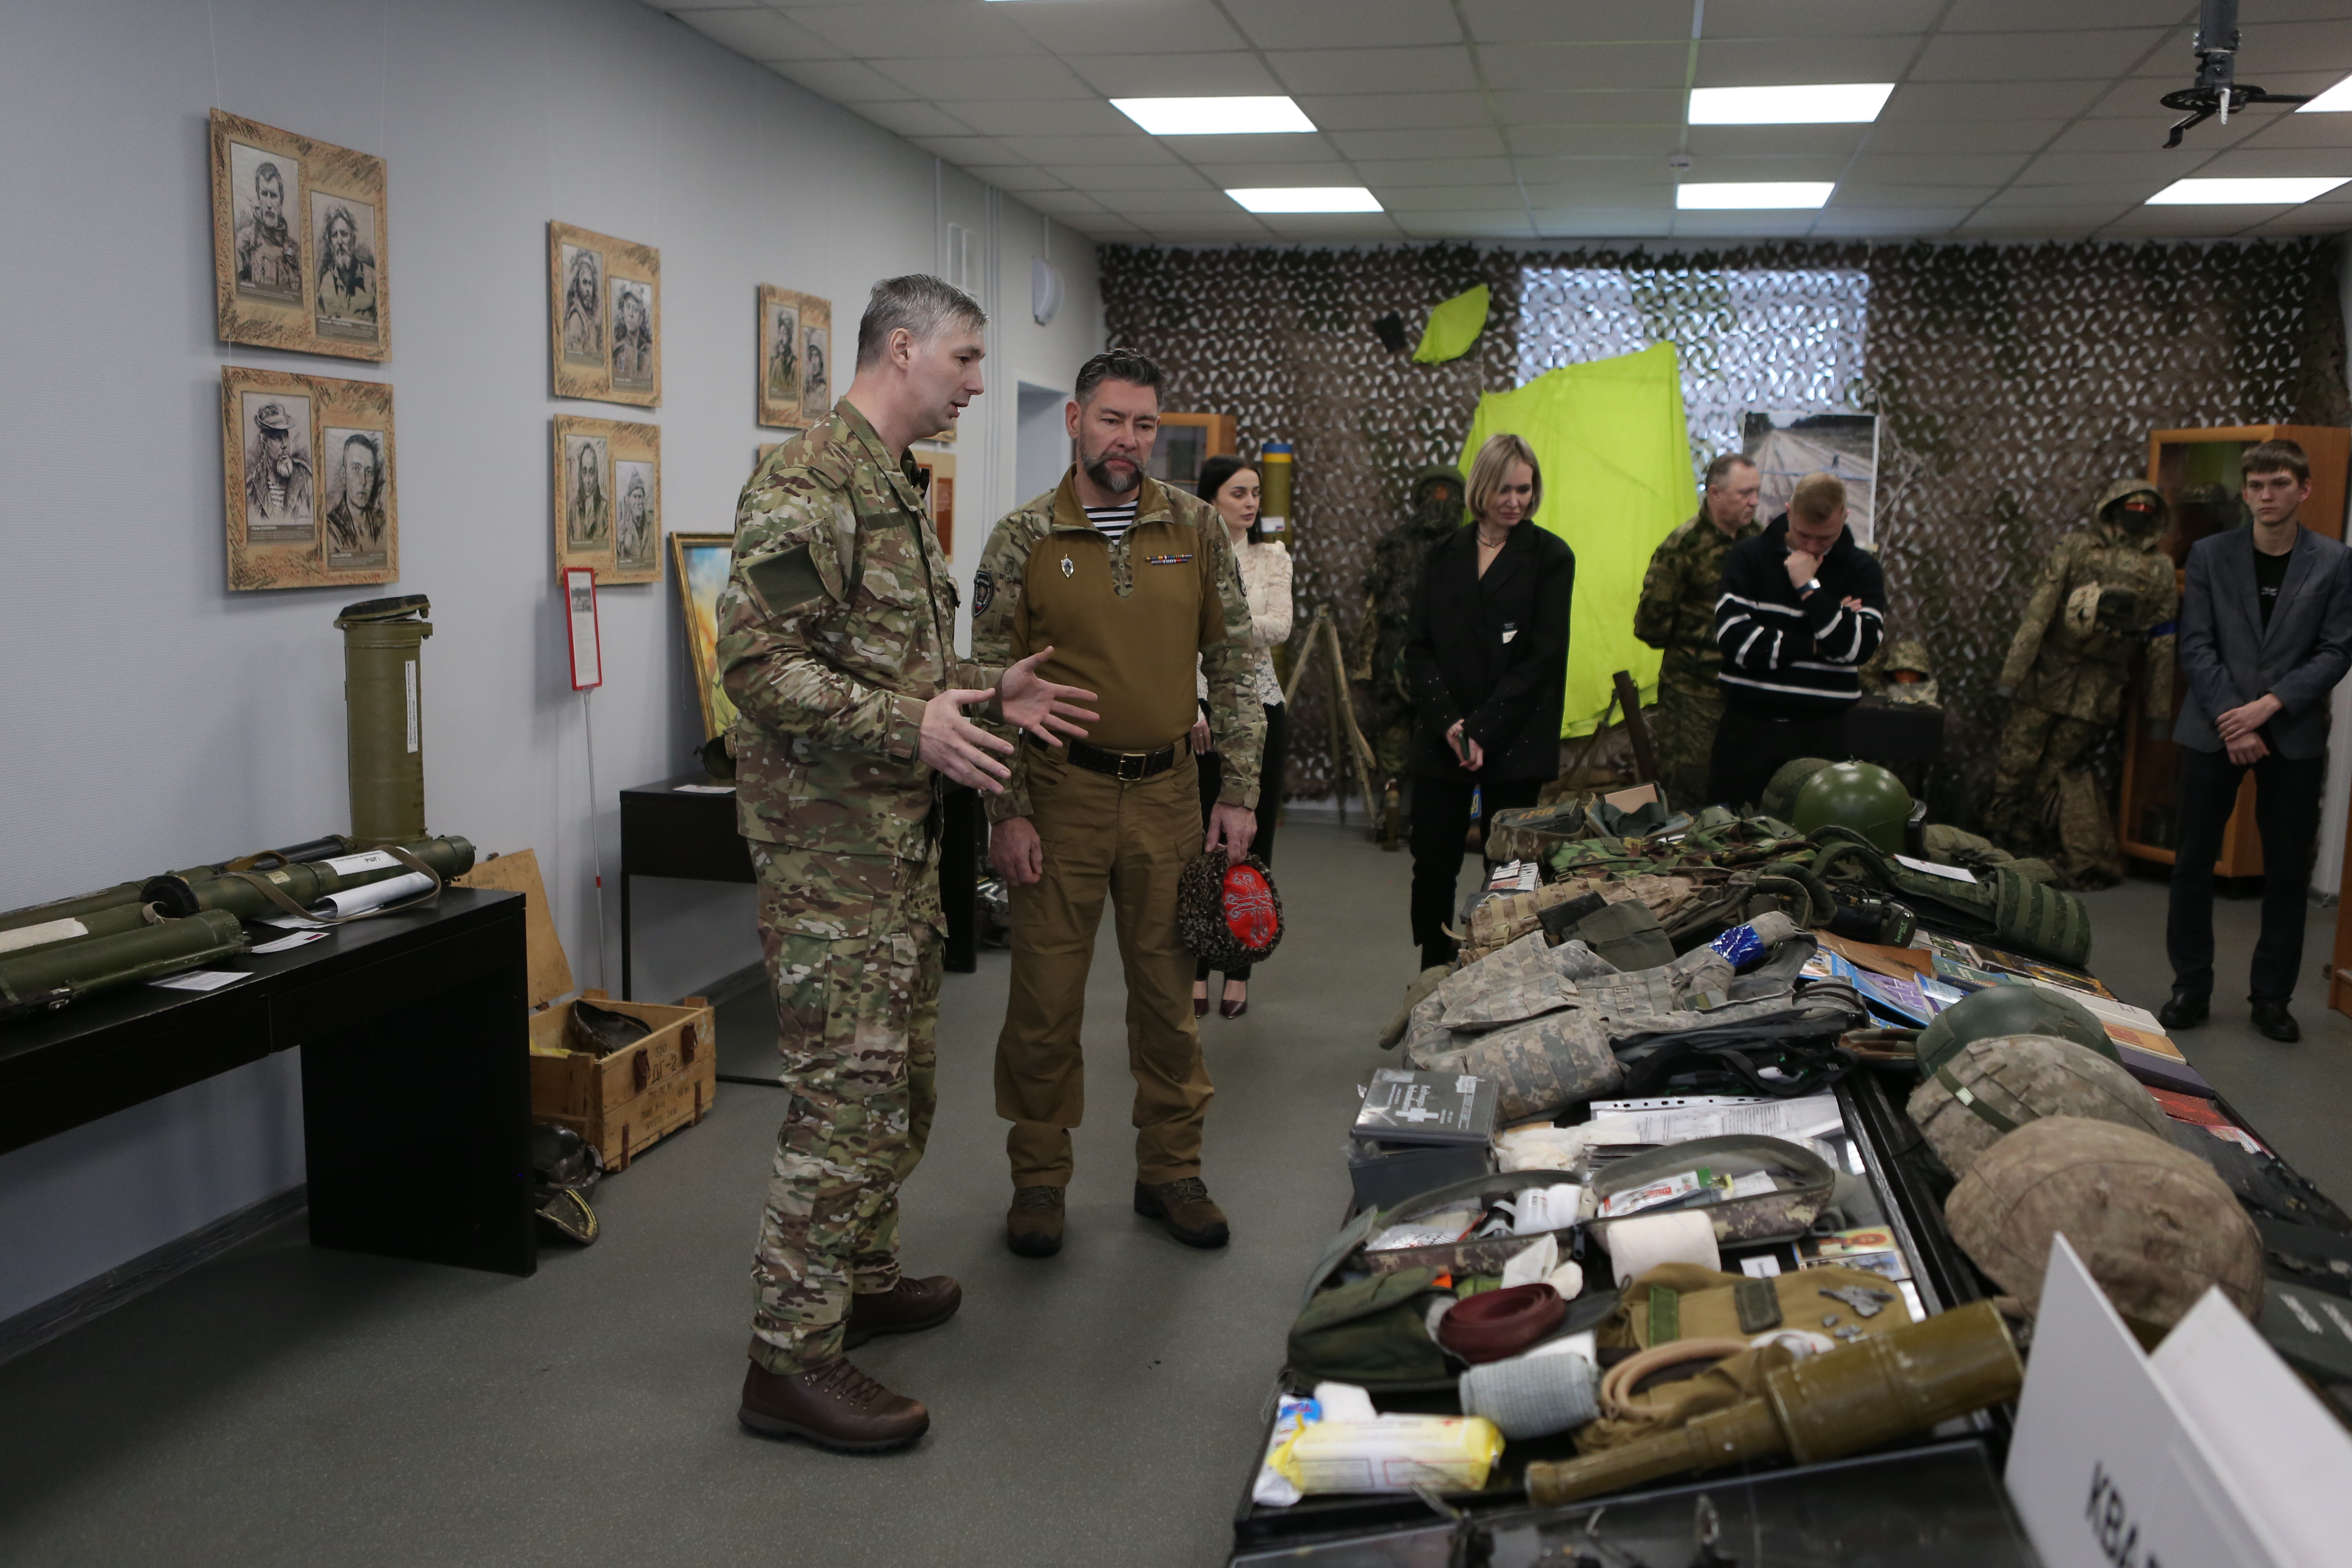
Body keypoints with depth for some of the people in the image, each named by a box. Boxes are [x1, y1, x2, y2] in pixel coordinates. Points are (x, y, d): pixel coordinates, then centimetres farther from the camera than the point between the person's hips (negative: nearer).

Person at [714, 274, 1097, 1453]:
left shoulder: (895, 488, 18)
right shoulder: (807, 484, -16)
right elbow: (758, 661, -23)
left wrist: (989, 688, 13)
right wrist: (910, 726, -29)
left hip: (899, 837, 10)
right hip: (827, 842, -10)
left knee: (899, 1077, 18)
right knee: (848, 1091, -8)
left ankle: (861, 1278, 34)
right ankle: (790, 1358, 2)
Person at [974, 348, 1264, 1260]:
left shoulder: (1196, 529, 3)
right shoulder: (1023, 541, -3)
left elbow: (1233, 663, 6)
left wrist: (1238, 793, 1)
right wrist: (1007, 814, -7)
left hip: (1167, 793, 2)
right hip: (1060, 795, -2)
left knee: (1171, 993, 10)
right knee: (1045, 998, 4)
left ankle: (1170, 1173, 25)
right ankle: (1039, 1179, 21)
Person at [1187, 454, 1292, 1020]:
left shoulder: (1273, 558, 8)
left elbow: (1279, 629, -6)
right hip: (1198, 707, -3)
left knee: (1252, 840, 4)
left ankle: (1238, 972, 13)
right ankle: (1196, 972, 9)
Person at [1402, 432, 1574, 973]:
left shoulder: (1550, 557, 0)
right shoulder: (1444, 554, 11)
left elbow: (1543, 656, -7)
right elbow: (1418, 646, 6)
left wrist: (1482, 729, -13)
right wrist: (1447, 721, -9)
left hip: (1513, 742, -3)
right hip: (1440, 740, 3)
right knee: (1433, 865, 3)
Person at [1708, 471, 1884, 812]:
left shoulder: (1862, 569, 4)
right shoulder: (1749, 556, 2)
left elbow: (1859, 647, -12)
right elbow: (1733, 637, -12)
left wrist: (1809, 588, -13)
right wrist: (1816, 645, -10)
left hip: (1820, 732, 0)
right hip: (1747, 724, 0)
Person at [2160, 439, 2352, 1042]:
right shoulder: (2209, 555, 1)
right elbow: (2196, 647, -2)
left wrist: (2269, 705, -15)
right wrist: (2232, 723, -12)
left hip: (2294, 736, 0)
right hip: (2214, 731, 0)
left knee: (2288, 873, 5)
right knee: (2193, 863, 3)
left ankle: (2272, 997, 16)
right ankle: (2191, 989, 14)